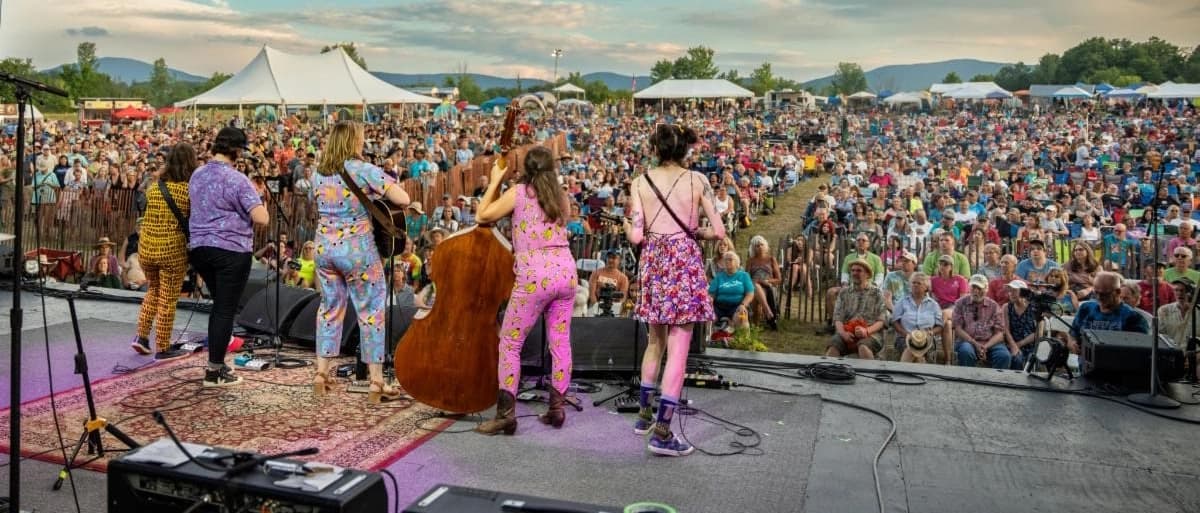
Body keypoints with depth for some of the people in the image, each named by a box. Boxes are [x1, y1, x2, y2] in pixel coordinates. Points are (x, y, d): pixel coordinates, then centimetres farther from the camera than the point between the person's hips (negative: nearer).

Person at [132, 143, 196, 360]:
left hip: (146, 247, 5)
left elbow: (145, 218, 11)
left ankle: (142, 336, 23)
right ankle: (162, 348, 13)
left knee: (153, 291, 26)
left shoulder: (153, 187, 6)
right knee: (167, 300, 5)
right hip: (173, 250, -5)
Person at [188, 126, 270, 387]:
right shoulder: (237, 180, -14)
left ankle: (216, 362, 25)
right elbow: (262, 218, -19)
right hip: (231, 250, -7)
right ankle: (215, 370, 4)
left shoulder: (196, 175, 9)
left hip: (199, 247, 7)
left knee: (218, 304, 20)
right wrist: (258, 199, 1)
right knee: (226, 309, 0)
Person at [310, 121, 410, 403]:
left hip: (324, 247, 6)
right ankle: (376, 383, 4)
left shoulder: (318, 174, 6)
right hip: (357, 249, -6)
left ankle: (321, 374, 18)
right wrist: (382, 193, 4)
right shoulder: (364, 170, -12)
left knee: (330, 308, 16)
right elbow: (403, 199, -17)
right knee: (371, 312, 1)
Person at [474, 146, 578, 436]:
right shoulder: (562, 197, 13)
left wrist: (495, 180, 10)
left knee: (510, 343, 2)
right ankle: (557, 408, 16)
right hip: (565, 271, 5)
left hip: (534, 276, -5)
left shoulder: (518, 192, -1)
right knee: (560, 342, 11)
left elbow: (484, 215, 0)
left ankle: (506, 413, -3)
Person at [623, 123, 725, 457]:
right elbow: (719, 232, -2)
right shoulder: (697, 180, 0)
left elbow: (636, 236, -4)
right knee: (678, 348, -1)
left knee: (656, 340, 21)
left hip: (653, 263, 3)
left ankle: (644, 414, 31)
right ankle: (662, 432, -2)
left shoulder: (640, 182, 2)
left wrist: (627, 227, 17)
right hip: (685, 263, -3)